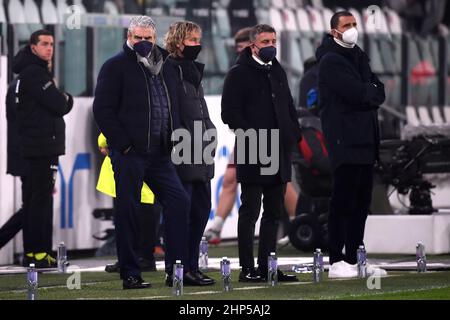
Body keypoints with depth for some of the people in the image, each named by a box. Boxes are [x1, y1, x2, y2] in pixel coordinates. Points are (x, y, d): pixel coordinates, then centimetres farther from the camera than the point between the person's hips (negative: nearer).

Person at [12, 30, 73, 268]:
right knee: (42, 197, -11)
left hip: (34, 146, 11)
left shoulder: (35, 71, 19)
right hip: (43, 145, -11)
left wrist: (60, 99, -1)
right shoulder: (34, 73, -14)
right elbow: (59, 106, -19)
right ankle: (40, 252, -12)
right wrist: (67, 99, 1)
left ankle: (30, 252, 15)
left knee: (34, 196, 12)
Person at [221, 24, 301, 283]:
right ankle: (248, 269, -2)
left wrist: (294, 134, 9)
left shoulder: (278, 72, 18)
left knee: (274, 212, 9)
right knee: (250, 212, -4)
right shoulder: (239, 74, -5)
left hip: (279, 154, 7)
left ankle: (267, 266, 14)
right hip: (252, 156, -7)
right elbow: (230, 113, -10)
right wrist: (251, 136, -17)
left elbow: (289, 108, 25)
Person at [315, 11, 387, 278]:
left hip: (365, 140, 8)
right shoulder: (331, 61, -7)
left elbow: (379, 92, 12)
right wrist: (371, 93, 1)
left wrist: (366, 94, -6)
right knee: (344, 200, -9)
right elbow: (357, 93, -17)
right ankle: (337, 263, -8)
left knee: (361, 203, 8)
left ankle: (354, 260, 13)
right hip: (345, 142, -8)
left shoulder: (359, 57, 19)